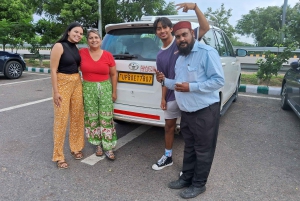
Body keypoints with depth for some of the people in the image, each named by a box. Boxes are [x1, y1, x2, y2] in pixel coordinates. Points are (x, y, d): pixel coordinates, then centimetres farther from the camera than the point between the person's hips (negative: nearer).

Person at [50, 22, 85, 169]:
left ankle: (75, 148, 27)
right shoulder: (59, 46, -10)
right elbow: (53, 70, -13)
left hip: (77, 83, 7)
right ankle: (59, 156, 8)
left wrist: (79, 82, 15)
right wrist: (56, 92, -16)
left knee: (77, 117, 11)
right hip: (62, 84, -7)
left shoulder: (76, 48, 11)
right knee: (61, 119, -4)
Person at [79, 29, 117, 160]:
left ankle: (108, 148, 9)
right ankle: (98, 145, 23)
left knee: (106, 118, 0)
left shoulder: (108, 55, -1)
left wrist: (114, 91, 4)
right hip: (88, 89, 1)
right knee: (92, 118, 7)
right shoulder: (82, 53, -1)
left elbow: (113, 74, 6)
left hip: (105, 89, 0)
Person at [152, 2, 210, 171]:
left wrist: (195, 7, -26)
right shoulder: (160, 56, 10)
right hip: (171, 97, 6)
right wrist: (163, 98, 8)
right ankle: (168, 157, 37)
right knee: (169, 126, 17)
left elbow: (206, 28, -16)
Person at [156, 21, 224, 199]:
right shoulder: (180, 58, 14)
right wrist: (165, 80, 4)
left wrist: (191, 87, -24)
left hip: (205, 111, -8)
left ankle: (199, 184, 26)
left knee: (203, 150, 8)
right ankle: (186, 178, 37)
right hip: (186, 111, 8)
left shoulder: (207, 52, -14)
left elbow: (219, 81, -19)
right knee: (189, 147, 21)